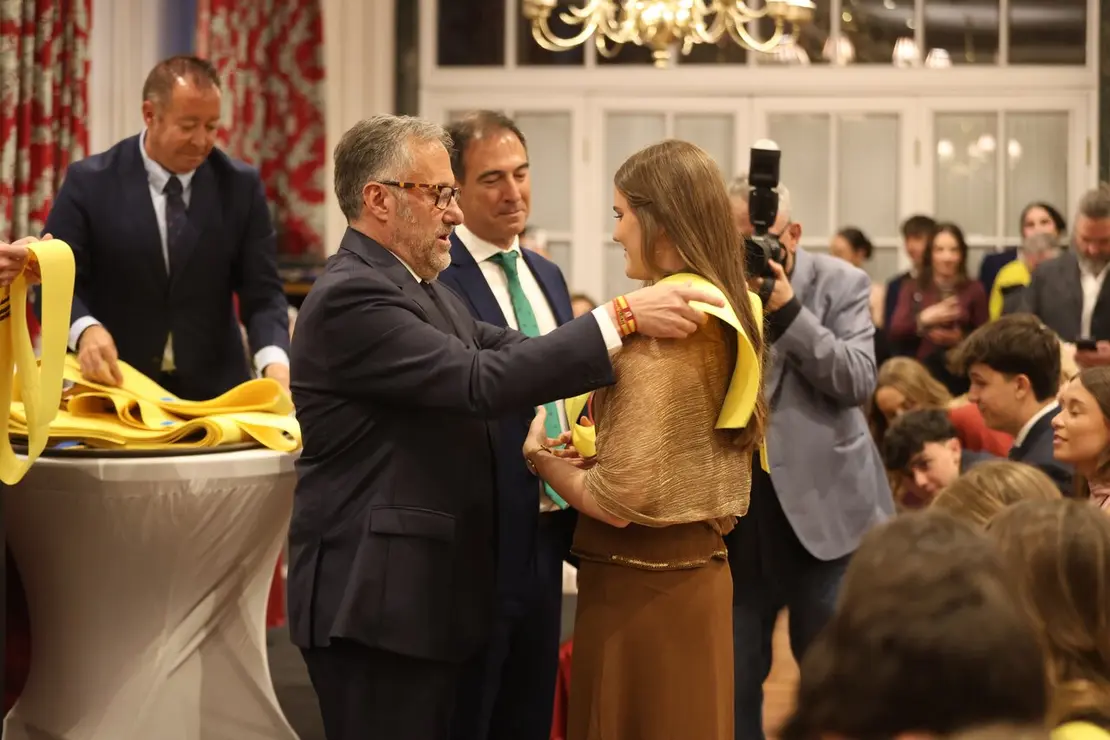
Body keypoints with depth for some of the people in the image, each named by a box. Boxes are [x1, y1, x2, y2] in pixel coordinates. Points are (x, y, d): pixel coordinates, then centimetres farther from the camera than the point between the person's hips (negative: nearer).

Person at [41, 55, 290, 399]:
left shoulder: (241, 185, 2)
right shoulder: (90, 182, -2)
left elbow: (262, 292, 0)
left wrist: (275, 361, -20)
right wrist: (86, 329, -25)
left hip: (212, 391, 1)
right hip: (115, 387, -1)